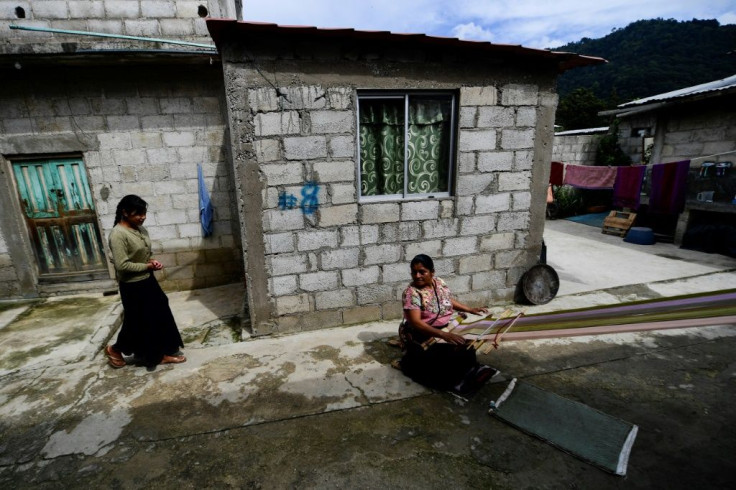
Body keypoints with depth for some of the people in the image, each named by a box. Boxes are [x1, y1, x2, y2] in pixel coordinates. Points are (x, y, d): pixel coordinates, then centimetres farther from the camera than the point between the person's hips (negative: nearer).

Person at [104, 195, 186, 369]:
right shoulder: (118, 235, -21)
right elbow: (122, 265, -25)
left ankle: (163, 353, 24)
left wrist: (152, 262, -2)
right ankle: (114, 350, 33)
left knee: (160, 316, 11)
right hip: (132, 286, -8)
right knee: (138, 323, 6)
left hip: (148, 281, 8)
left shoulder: (139, 229, 5)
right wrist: (148, 266, -17)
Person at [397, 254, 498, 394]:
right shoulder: (411, 292, -21)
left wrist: (471, 310, 13)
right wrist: (443, 334, -41)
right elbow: (415, 322, -31)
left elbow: (450, 300, 20)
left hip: (446, 327, 7)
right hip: (422, 334, -7)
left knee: (466, 343, -12)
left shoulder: (439, 283, 0)